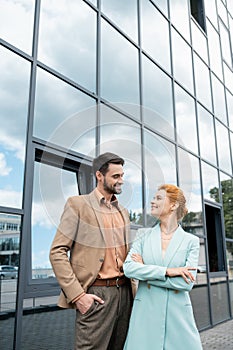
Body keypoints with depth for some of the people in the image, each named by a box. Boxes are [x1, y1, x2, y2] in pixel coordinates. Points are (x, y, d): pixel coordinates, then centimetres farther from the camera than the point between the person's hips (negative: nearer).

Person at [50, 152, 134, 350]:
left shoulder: (123, 212, 15)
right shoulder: (78, 204, -4)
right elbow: (57, 252, -9)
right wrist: (77, 294, -15)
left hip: (125, 293, 6)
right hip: (96, 295, -6)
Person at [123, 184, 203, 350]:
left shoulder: (191, 241, -1)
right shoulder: (144, 235, 4)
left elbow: (187, 283, -11)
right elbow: (128, 268, -9)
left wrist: (145, 272, -11)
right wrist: (166, 271, -17)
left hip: (178, 315, -1)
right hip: (145, 312, 1)